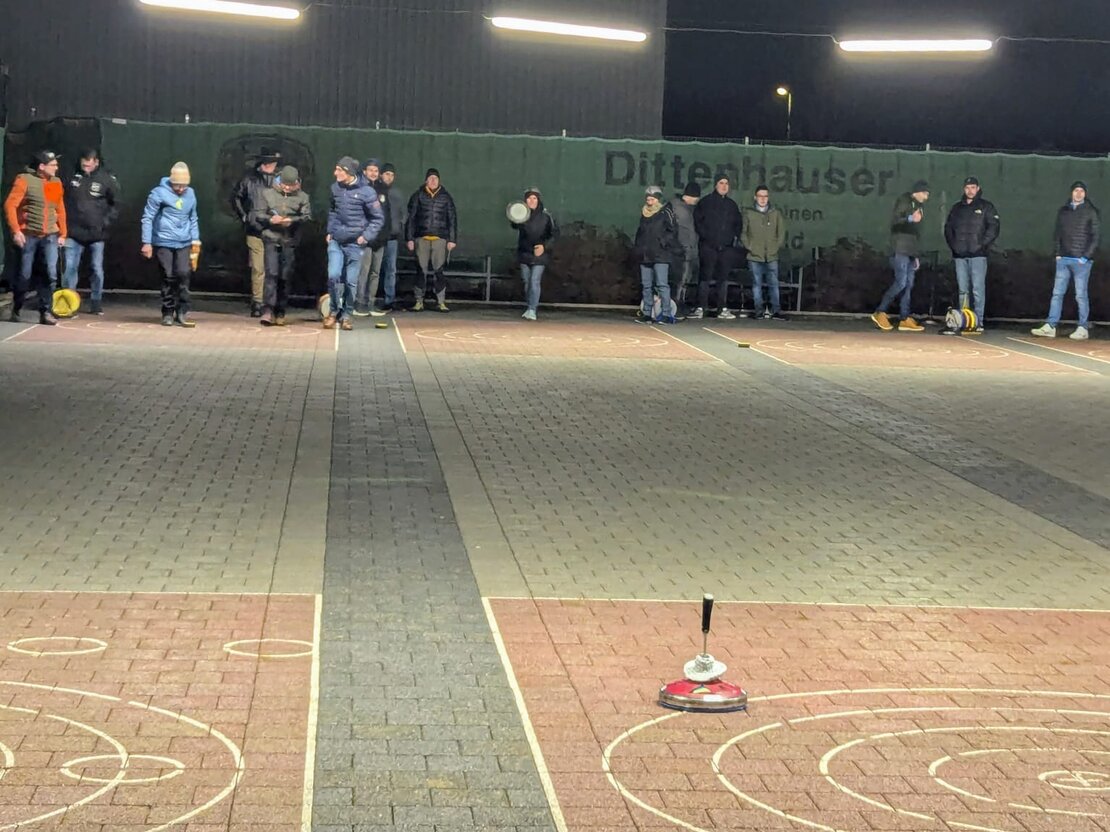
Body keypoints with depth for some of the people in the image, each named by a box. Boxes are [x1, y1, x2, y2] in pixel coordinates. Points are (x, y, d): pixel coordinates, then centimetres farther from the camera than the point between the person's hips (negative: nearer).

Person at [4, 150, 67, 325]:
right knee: (24, 275, 4)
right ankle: (16, 310, 21)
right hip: (28, 235, -4)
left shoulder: (56, 182, 8)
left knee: (51, 273, -8)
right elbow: (10, 205, -11)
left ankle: (46, 312, -2)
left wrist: (62, 233, 9)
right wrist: (16, 230, -17)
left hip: (50, 235, 4)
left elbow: (60, 210, 13)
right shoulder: (25, 180, -7)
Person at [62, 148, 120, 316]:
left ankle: (96, 303, 19)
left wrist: (106, 222, -8)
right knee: (70, 267, -3)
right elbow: (64, 200, 8)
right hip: (74, 231, 1)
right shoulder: (74, 176, -3)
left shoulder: (107, 179, -6)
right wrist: (64, 222, 3)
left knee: (97, 269, 8)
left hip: (96, 233, -1)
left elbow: (116, 203, 2)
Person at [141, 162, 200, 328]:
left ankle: (182, 312, -3)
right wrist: (146, 243, -7)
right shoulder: (159, 193, -8)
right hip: (164, 243, -3)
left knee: (183, 274, -10)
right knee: (168, 277, -1)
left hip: (184, 244, 3)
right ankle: (168, 313, 11)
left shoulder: (190, 194, 8)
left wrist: (195, 240, 13)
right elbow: (147, 218, -5)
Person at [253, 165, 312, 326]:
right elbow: (258, 214, 6)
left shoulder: (302, 197, 8)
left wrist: (292, 220, -18)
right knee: (271, 273, -13)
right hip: (271, 239, -1)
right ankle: (267, 311, -18)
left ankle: (280, 313, 15)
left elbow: (307, 216, -1)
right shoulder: (268, 193, 8)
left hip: (290, 241, 1)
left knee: (285, 277, 5)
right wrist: (270, 219, -14)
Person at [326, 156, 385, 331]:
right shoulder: (335, 188, 2)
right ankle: (335, 310, 9)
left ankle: (346, 315, 17)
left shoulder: (366, 192, -11)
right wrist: (330, 231, 10)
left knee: (351, 282, 3)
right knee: (333, 275, -10)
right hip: (335, 242, 3)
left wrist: (366, 236, -11)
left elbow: (378, 218, -4)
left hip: (355, 244, -3)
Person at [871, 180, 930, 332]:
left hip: (910, 251, 9)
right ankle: (880, 313, -8)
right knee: (901, 282, -15)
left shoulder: (918, 206, 23)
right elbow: (894, 221, -15)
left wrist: (915, 255, 23)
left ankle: (904, 319, 6)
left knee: (908, 284, 5)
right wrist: (910, 219, -32)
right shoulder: (904, 201, -3)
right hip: (900, 250, -9)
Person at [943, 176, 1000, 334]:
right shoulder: (957, 208, 17)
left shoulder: (986, 207, 4)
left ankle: (978, 322, -11)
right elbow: (948, 227, 19)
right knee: (963, 290, 6)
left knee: (978, 289, -9)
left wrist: (982, 244, -11)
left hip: (978, 255, -4)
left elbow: (994, 227, -3)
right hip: (960, 255, 4)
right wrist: (953, 244, 5)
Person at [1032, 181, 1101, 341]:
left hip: (1081, 260, -4)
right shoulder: (1063, 211, 13)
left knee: (1081, 295, -2)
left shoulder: (1091, 212, 0)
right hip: (1063, 259, 4)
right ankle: (1050, 326, 2)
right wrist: (1058, 253, 4)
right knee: (1057, 293, 2)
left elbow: (1096, 236, -4)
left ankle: (1082, 329, 2)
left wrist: (1086, 257, -10)